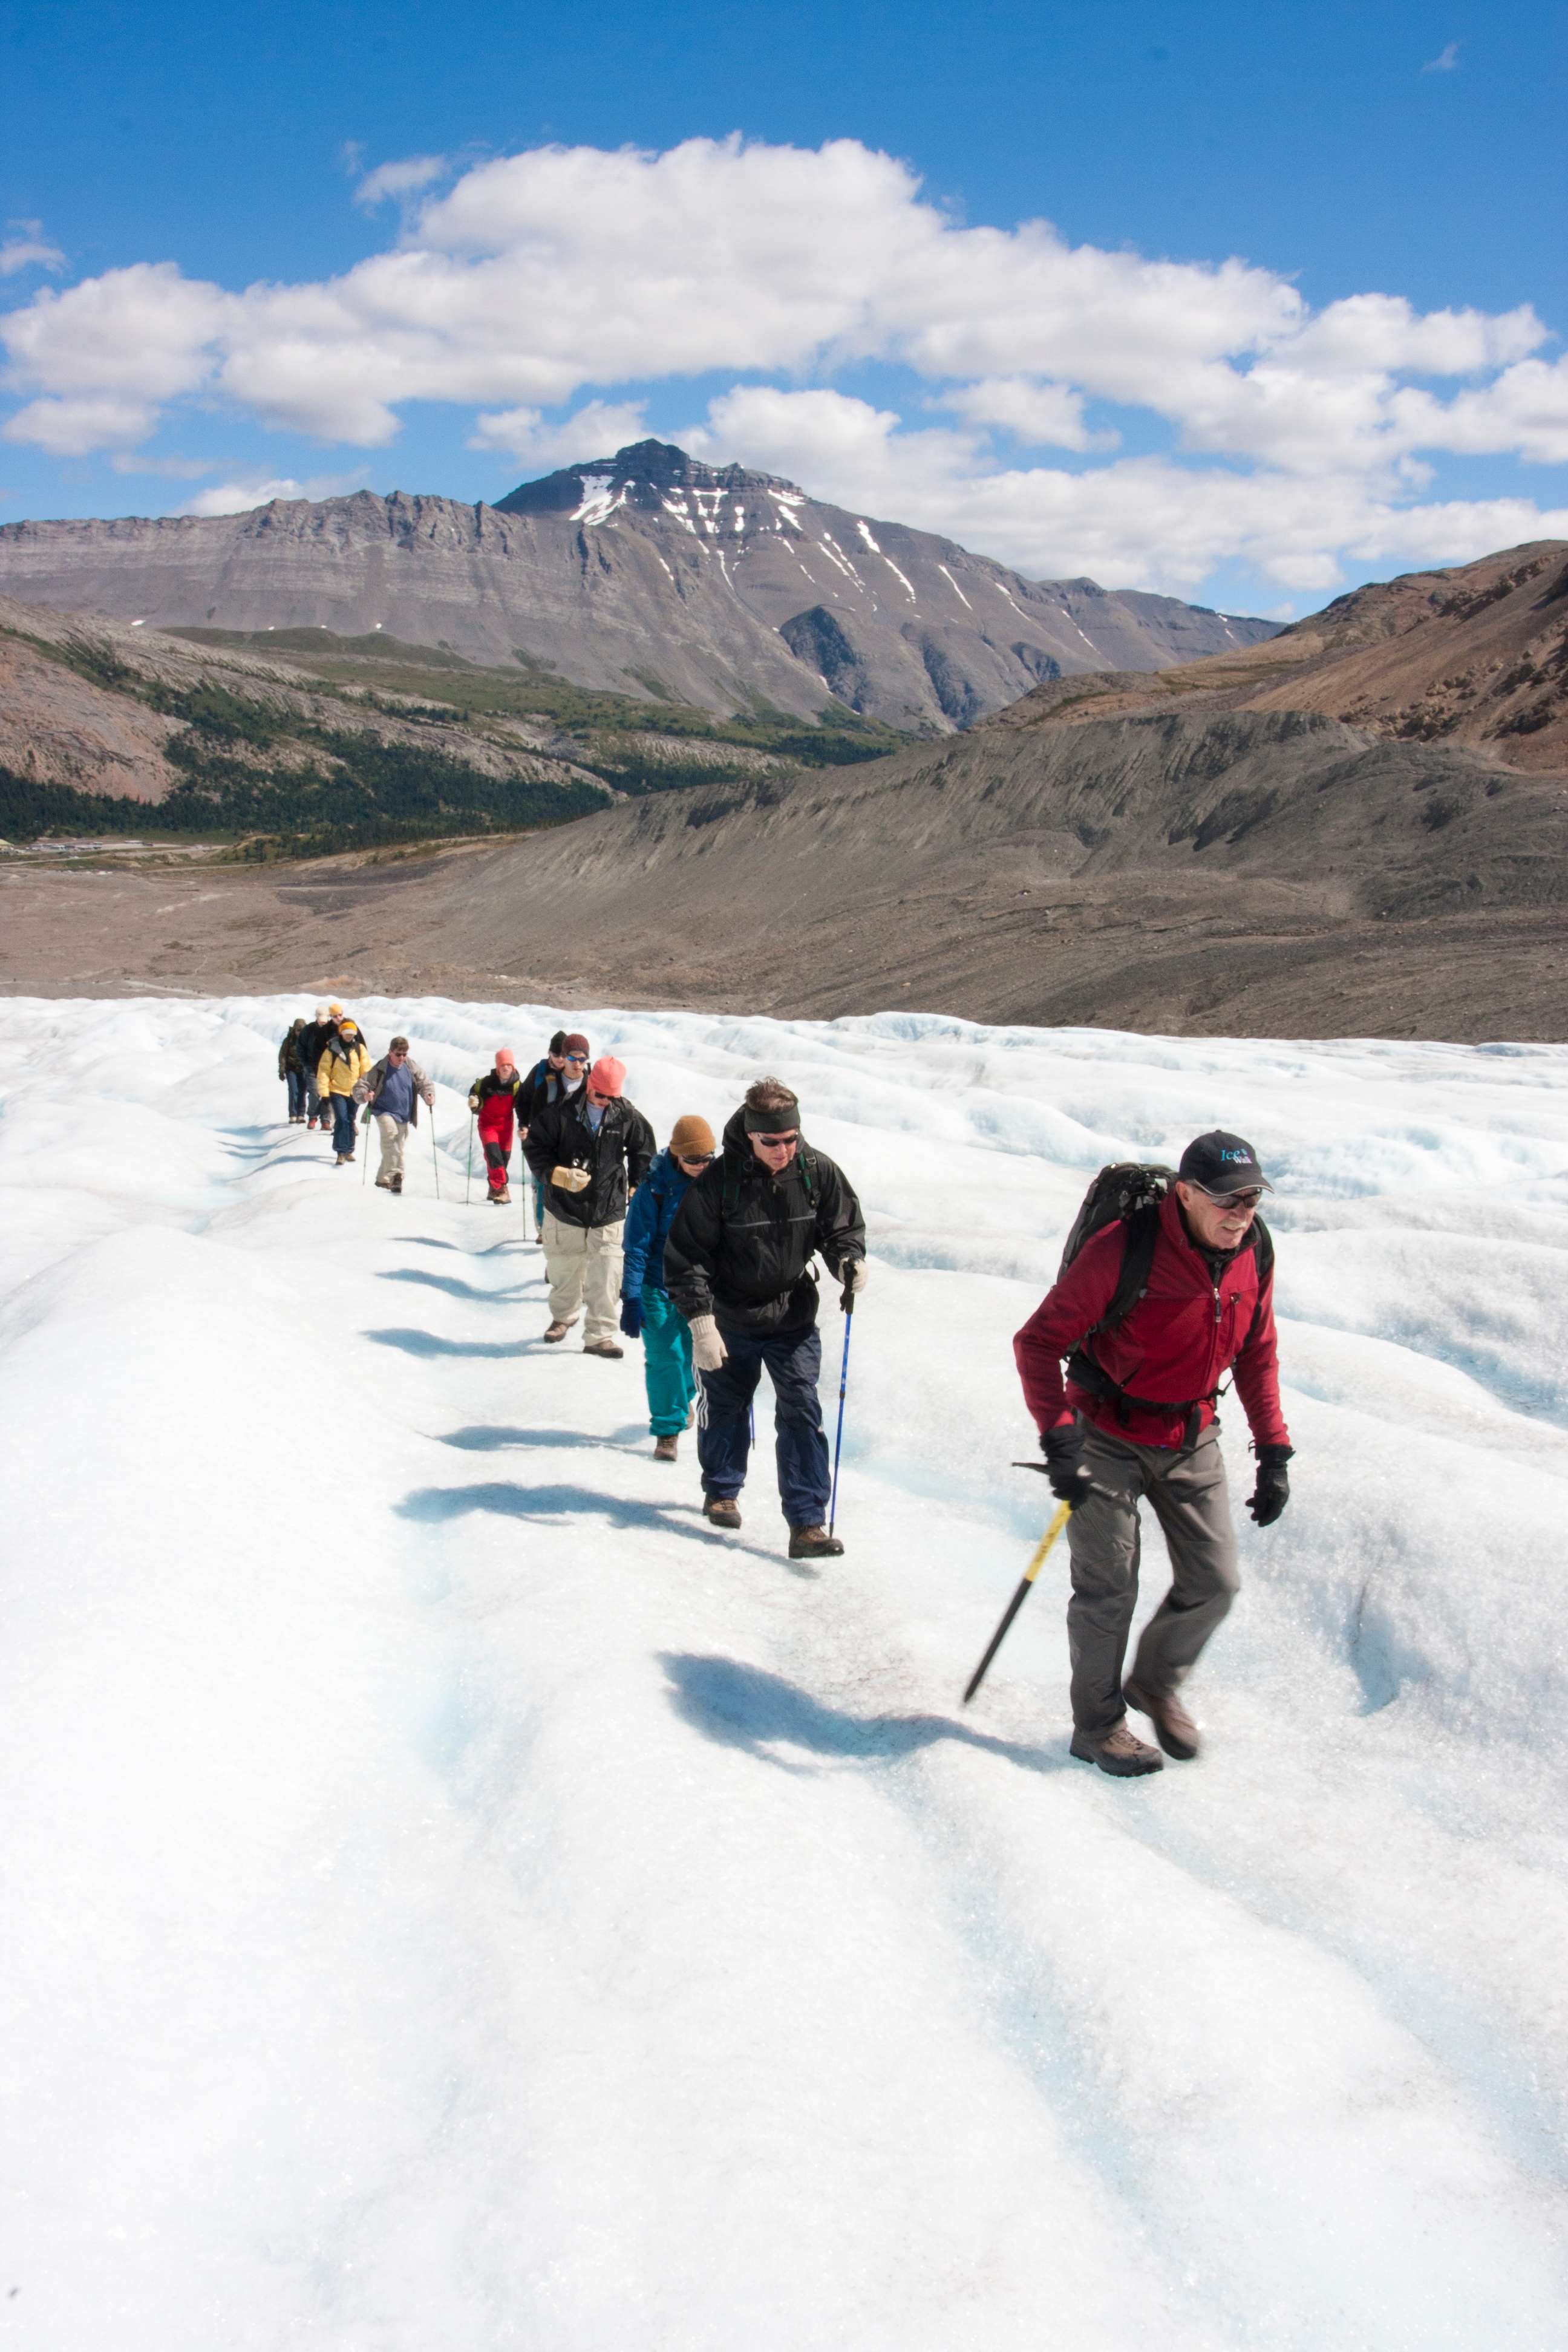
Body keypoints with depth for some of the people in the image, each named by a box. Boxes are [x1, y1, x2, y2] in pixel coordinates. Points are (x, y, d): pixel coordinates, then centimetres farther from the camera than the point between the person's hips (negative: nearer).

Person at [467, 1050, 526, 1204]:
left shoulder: (517, 1085, -8)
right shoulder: (487, 1082, -17)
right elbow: (474, 1092, -3)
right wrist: (474, 1102, -25)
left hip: (505, 1124, 3)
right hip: (487, 1123, -3)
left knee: (504, 1157, 7)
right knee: (493, 1154, -20)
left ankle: (494, 1189, 26)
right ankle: (501, 1188, -22)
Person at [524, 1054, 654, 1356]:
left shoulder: (627, 1114, -5)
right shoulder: (563, 1110, -10)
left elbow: (643, 1148, 12)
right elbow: (535, 1145, -3)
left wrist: (635, 1186, 9)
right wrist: (558, 1174, -17)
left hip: (610, 1209, 0)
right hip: (566, 1206, 0)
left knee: (607, 1276, -9)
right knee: (564, 1269, 14)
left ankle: (599, 1335, -1)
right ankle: (563, 1316, 41)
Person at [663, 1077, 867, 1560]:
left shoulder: (817, 1172, -12)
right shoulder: (718, 1180, -20)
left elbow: (844, 1225, 3)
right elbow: (687, 1254, -15)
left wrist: (849, 1260, -19)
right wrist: (701, 1321, -20)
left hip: (794, 1318, 1)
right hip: (730, 1317, -1)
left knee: (802, 1412, -8)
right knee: (726, 1409, 17)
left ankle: (807, 1523, -5)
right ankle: (721, 1491, 42)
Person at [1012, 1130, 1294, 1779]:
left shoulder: (1254, 1255, -7)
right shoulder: (1124, 1250, -26)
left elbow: (1258, 1355, 9)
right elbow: (1038, 1341, -21)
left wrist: (1273, 1452, 5)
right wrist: (1059, 1439, -29)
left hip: (1192, 1439, 5)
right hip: (1109, 1438, -5)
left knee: (1215, 1582, 6)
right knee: (1108, 1591, 1)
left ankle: (1156, 1684, 33)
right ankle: (1097, 1726, 22)